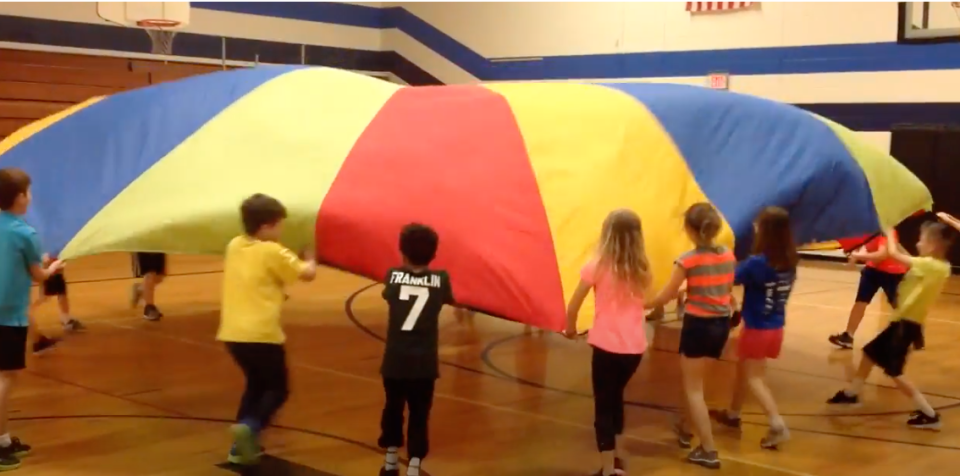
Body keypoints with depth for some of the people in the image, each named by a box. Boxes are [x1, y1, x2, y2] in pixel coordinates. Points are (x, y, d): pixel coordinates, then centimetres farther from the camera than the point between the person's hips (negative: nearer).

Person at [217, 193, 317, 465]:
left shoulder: (234, 246, 9)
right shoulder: (272, 252, -10)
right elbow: (308, 274, -4)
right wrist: (311, 261, 16)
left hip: (233, 333, 7)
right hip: (261, 334, -7)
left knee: (256, 384, 24)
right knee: (277, 389, 9)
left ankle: (240, 447, 21)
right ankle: (250, 427, -17)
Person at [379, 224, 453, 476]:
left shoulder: (393, 275, -4)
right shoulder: (440, 279, -5)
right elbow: (450, 301, 15)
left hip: (394, 360, 2)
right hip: (424, 363, -1)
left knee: (393, 409, 19)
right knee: (419, 414, 5)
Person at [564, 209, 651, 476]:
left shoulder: (597, 266, -8)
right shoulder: (641, 269, 4)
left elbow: (573, 306, -5)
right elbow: (641, 302, 8)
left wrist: (570, 328, 13)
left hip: (607, 346, -5)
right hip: (634, 347, 5)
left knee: (604, 406, 4)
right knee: (615, 397, 25)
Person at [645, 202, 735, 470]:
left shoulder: (688, 260, -15)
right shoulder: (728, 256, 1)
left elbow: (665, 297, -9)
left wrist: (641, 305, 7)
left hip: (698, 324, -6)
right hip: (721, 324, 6)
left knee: (693, 387, 4)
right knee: (693, 380, 26)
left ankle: (709, 451, 1)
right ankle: (685, 428, 43)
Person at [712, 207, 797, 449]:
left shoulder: (756, 263, -24)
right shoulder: (790, 262, -4)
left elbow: (729, 279, -16)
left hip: (756, 329, -7)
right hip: (776, 328, 7)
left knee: (753, 378, 5)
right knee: (743, 369, 23)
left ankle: (778, 425, -7)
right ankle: (733, 414, 38)